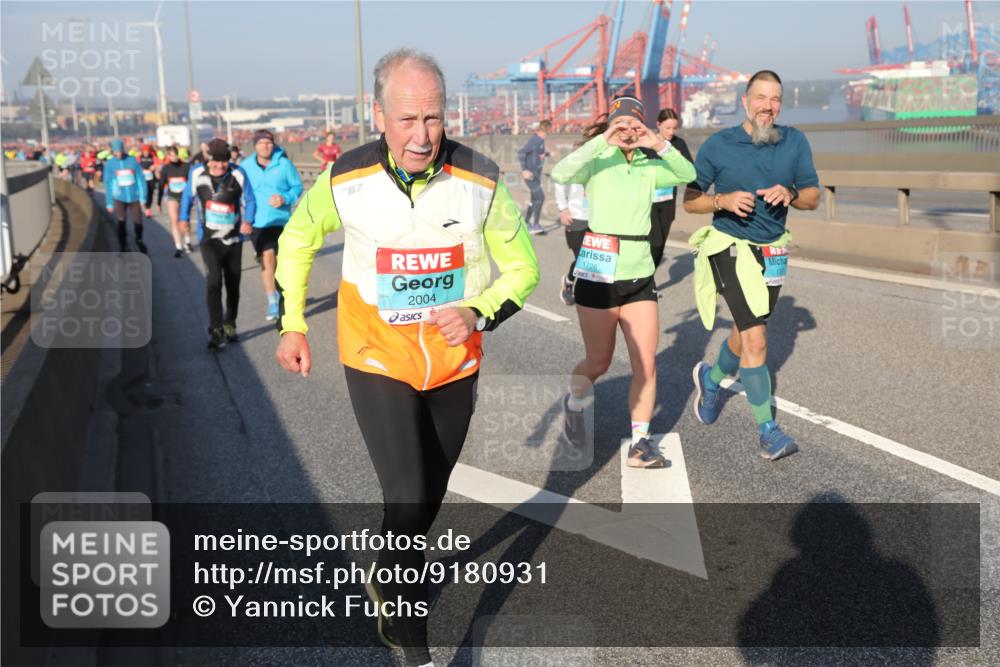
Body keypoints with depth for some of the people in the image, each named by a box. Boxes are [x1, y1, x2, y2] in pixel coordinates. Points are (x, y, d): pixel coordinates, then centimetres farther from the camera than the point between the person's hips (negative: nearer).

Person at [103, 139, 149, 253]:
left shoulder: (132, 161, -4)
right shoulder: (109, 163, -4)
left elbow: (140, 178, 0)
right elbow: (107, 183, 1)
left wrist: (142, 196, -4)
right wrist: (109, 202, 2)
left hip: (134, 197, 1)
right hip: (119, 198, -1)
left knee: (138, 222, 7)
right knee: (121, 223, -8)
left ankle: (139, 240, 37)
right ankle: (123, 247, 4)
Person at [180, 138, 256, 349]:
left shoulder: (238, 174, -9)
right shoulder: (197, 173, -7)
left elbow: (249, 200, 0)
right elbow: (188, 195, 11)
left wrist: (247, 221, -16)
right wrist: (184, 217, 16)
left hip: (233, 239, 2)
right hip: (209, 239, -2)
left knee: (233, 284, 12)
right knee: (214, 282, -17)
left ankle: (229, 325, 31)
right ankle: (216, 331, -15)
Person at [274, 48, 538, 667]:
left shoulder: (481, 181, -15)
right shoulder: (345, 180, -14)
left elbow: (523, 267, -4)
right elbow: (298, 239, 6)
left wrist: (479, 314, -22)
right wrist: (292, 324, 7)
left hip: (455, 366, 2)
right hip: (378, 363, -2)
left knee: (429, 496, 19)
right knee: (408, 500, -11)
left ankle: (392, 579, 49)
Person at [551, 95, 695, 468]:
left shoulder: (648, 166, 6)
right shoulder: (598, 162, -6)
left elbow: (688, 174, -10)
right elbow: (560, 174, -27)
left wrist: (658, 145, -22)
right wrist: (602, 141, -31)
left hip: (640, 277, 4)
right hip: (598, 275, -4)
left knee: (646, 364, -3)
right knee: (599, 362, 9)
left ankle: (639, 444, 5)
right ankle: (574, 405, 40)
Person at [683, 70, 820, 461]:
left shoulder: (795, 142, 0)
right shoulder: (718, 146, -8)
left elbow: (813, 197, 3)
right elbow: (689, 201, -3)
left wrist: (790, 194, -19)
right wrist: (724, 200, -22)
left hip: (772, 252, 5)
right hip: (730, 247, -4)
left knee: (745, 335, 19)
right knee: (755, 339, -15)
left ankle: (711, 378, 50)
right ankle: (768, 432, -7)